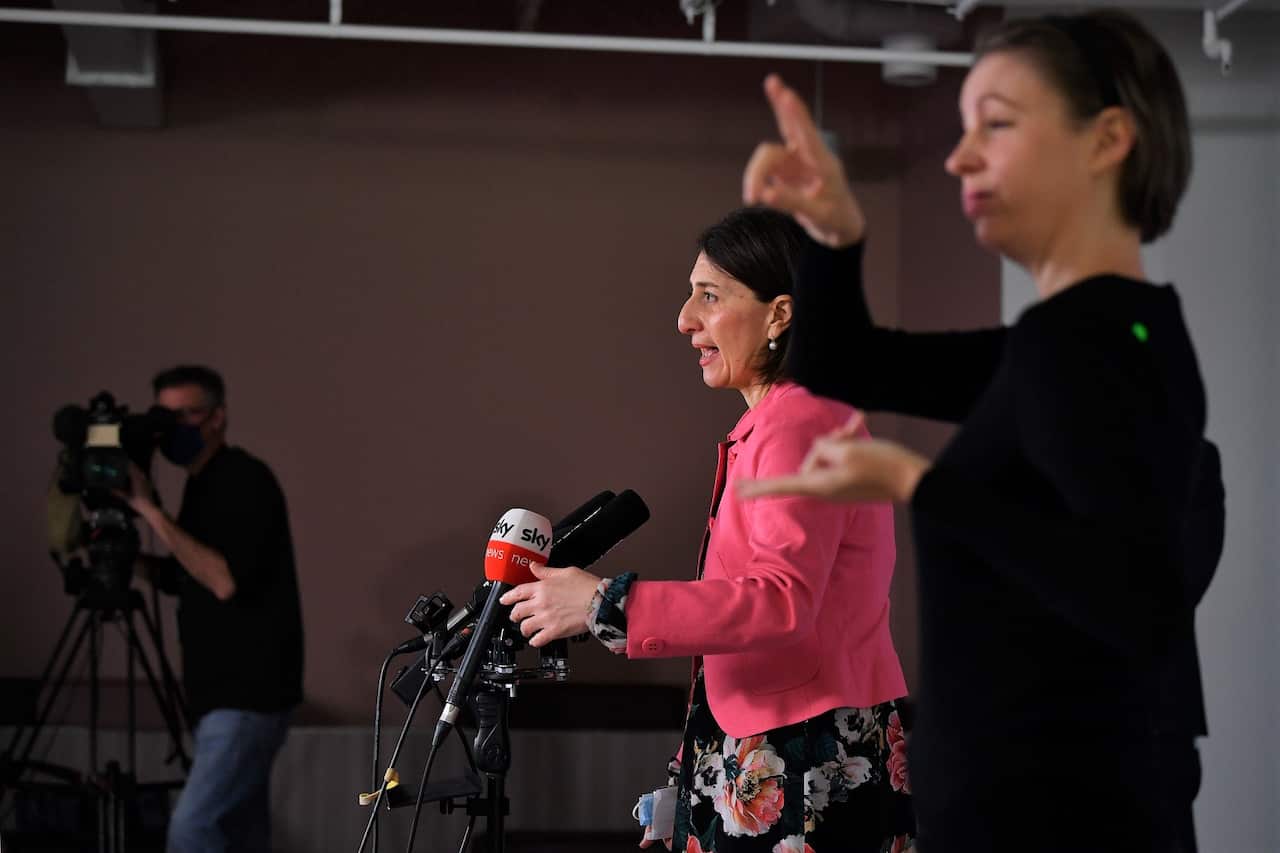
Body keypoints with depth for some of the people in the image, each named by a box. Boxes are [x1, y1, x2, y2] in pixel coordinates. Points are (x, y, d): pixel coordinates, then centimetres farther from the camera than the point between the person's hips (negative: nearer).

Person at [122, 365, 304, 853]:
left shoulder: (246, 483, -14)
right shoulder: (203, 486, 14)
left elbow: (226, 581, -24)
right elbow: (186, 578, 21)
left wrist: (151, 511, -22)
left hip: (249, 695, -10)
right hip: (223, 692, 10)